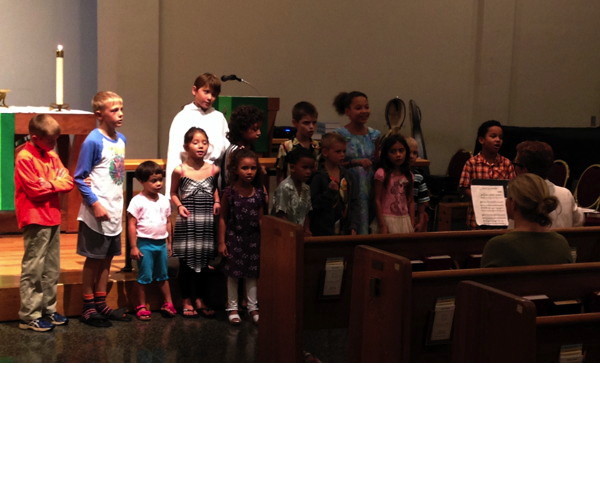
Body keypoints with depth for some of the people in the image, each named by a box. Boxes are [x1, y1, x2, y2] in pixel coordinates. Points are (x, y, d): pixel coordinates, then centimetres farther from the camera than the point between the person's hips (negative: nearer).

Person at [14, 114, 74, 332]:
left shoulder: (52, 155, 12)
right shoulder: (25, 158, -12)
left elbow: (68, 181, 6)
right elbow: (35, 190, -18)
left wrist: (48, 184, -10)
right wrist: (56, 184, -5)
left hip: (53, 219, 8)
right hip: (35, 221, -8)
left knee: (52, 269, 13)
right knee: (33, 270, -5)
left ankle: (48, 310, 22)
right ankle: (29, 316, 1)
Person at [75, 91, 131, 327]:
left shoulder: (121, 139, 7)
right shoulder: (93, 141, -15)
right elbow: (80, 178, -13)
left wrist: (118, 203, 12)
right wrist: (95, 203, -19)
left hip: (115, 210, 7)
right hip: (97, 212, -7)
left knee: (107, 258, 14)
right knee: (93, 259, 3)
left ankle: (101, 304, 25)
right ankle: (88, 307, 14)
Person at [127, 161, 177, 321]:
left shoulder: (164, 200, 7)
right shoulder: (138, 201, -11)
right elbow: (132, 225, -11)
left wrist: (169, 243, 13)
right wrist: (133, 246, -13)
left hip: (161, 243, 5)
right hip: (145, 243, -5)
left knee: (163, 275, 15)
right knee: (144, 277, 2)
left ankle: (168, 304, 22)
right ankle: (141, 307, 13)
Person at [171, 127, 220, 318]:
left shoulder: (213, 170, 2)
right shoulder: (180, 171, -5)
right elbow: (173, 193, 7)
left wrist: (217, 202, 4)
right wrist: (179, 206, -10)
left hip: (208, 222, 3)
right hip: (187, 222, -3)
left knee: (206, 262, 7)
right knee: (187, 261, 4)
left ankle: (201, 300, 21)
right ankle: (187, 301, 17)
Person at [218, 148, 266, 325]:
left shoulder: (259, 193, -2)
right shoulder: (229, 192, -10)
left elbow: (260, 218, 5)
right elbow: (223, 218, -5)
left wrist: (263, 240, 6)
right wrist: (222, 242, -7)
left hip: (253, 238, 3)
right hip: (234, 238, -3)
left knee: (252, 274, 11)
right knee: (233, 274, 8)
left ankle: (252, 306, 23)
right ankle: (232, 307, 20)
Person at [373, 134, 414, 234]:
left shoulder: (408, 175, 7)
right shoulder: (382, 173, -9)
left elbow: (411, 201, 11)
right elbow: (377, 200, -9)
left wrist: (412, 224, 5)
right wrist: (381, 226, -12)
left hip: (404, 219, 5)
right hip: (388, 218, -5)